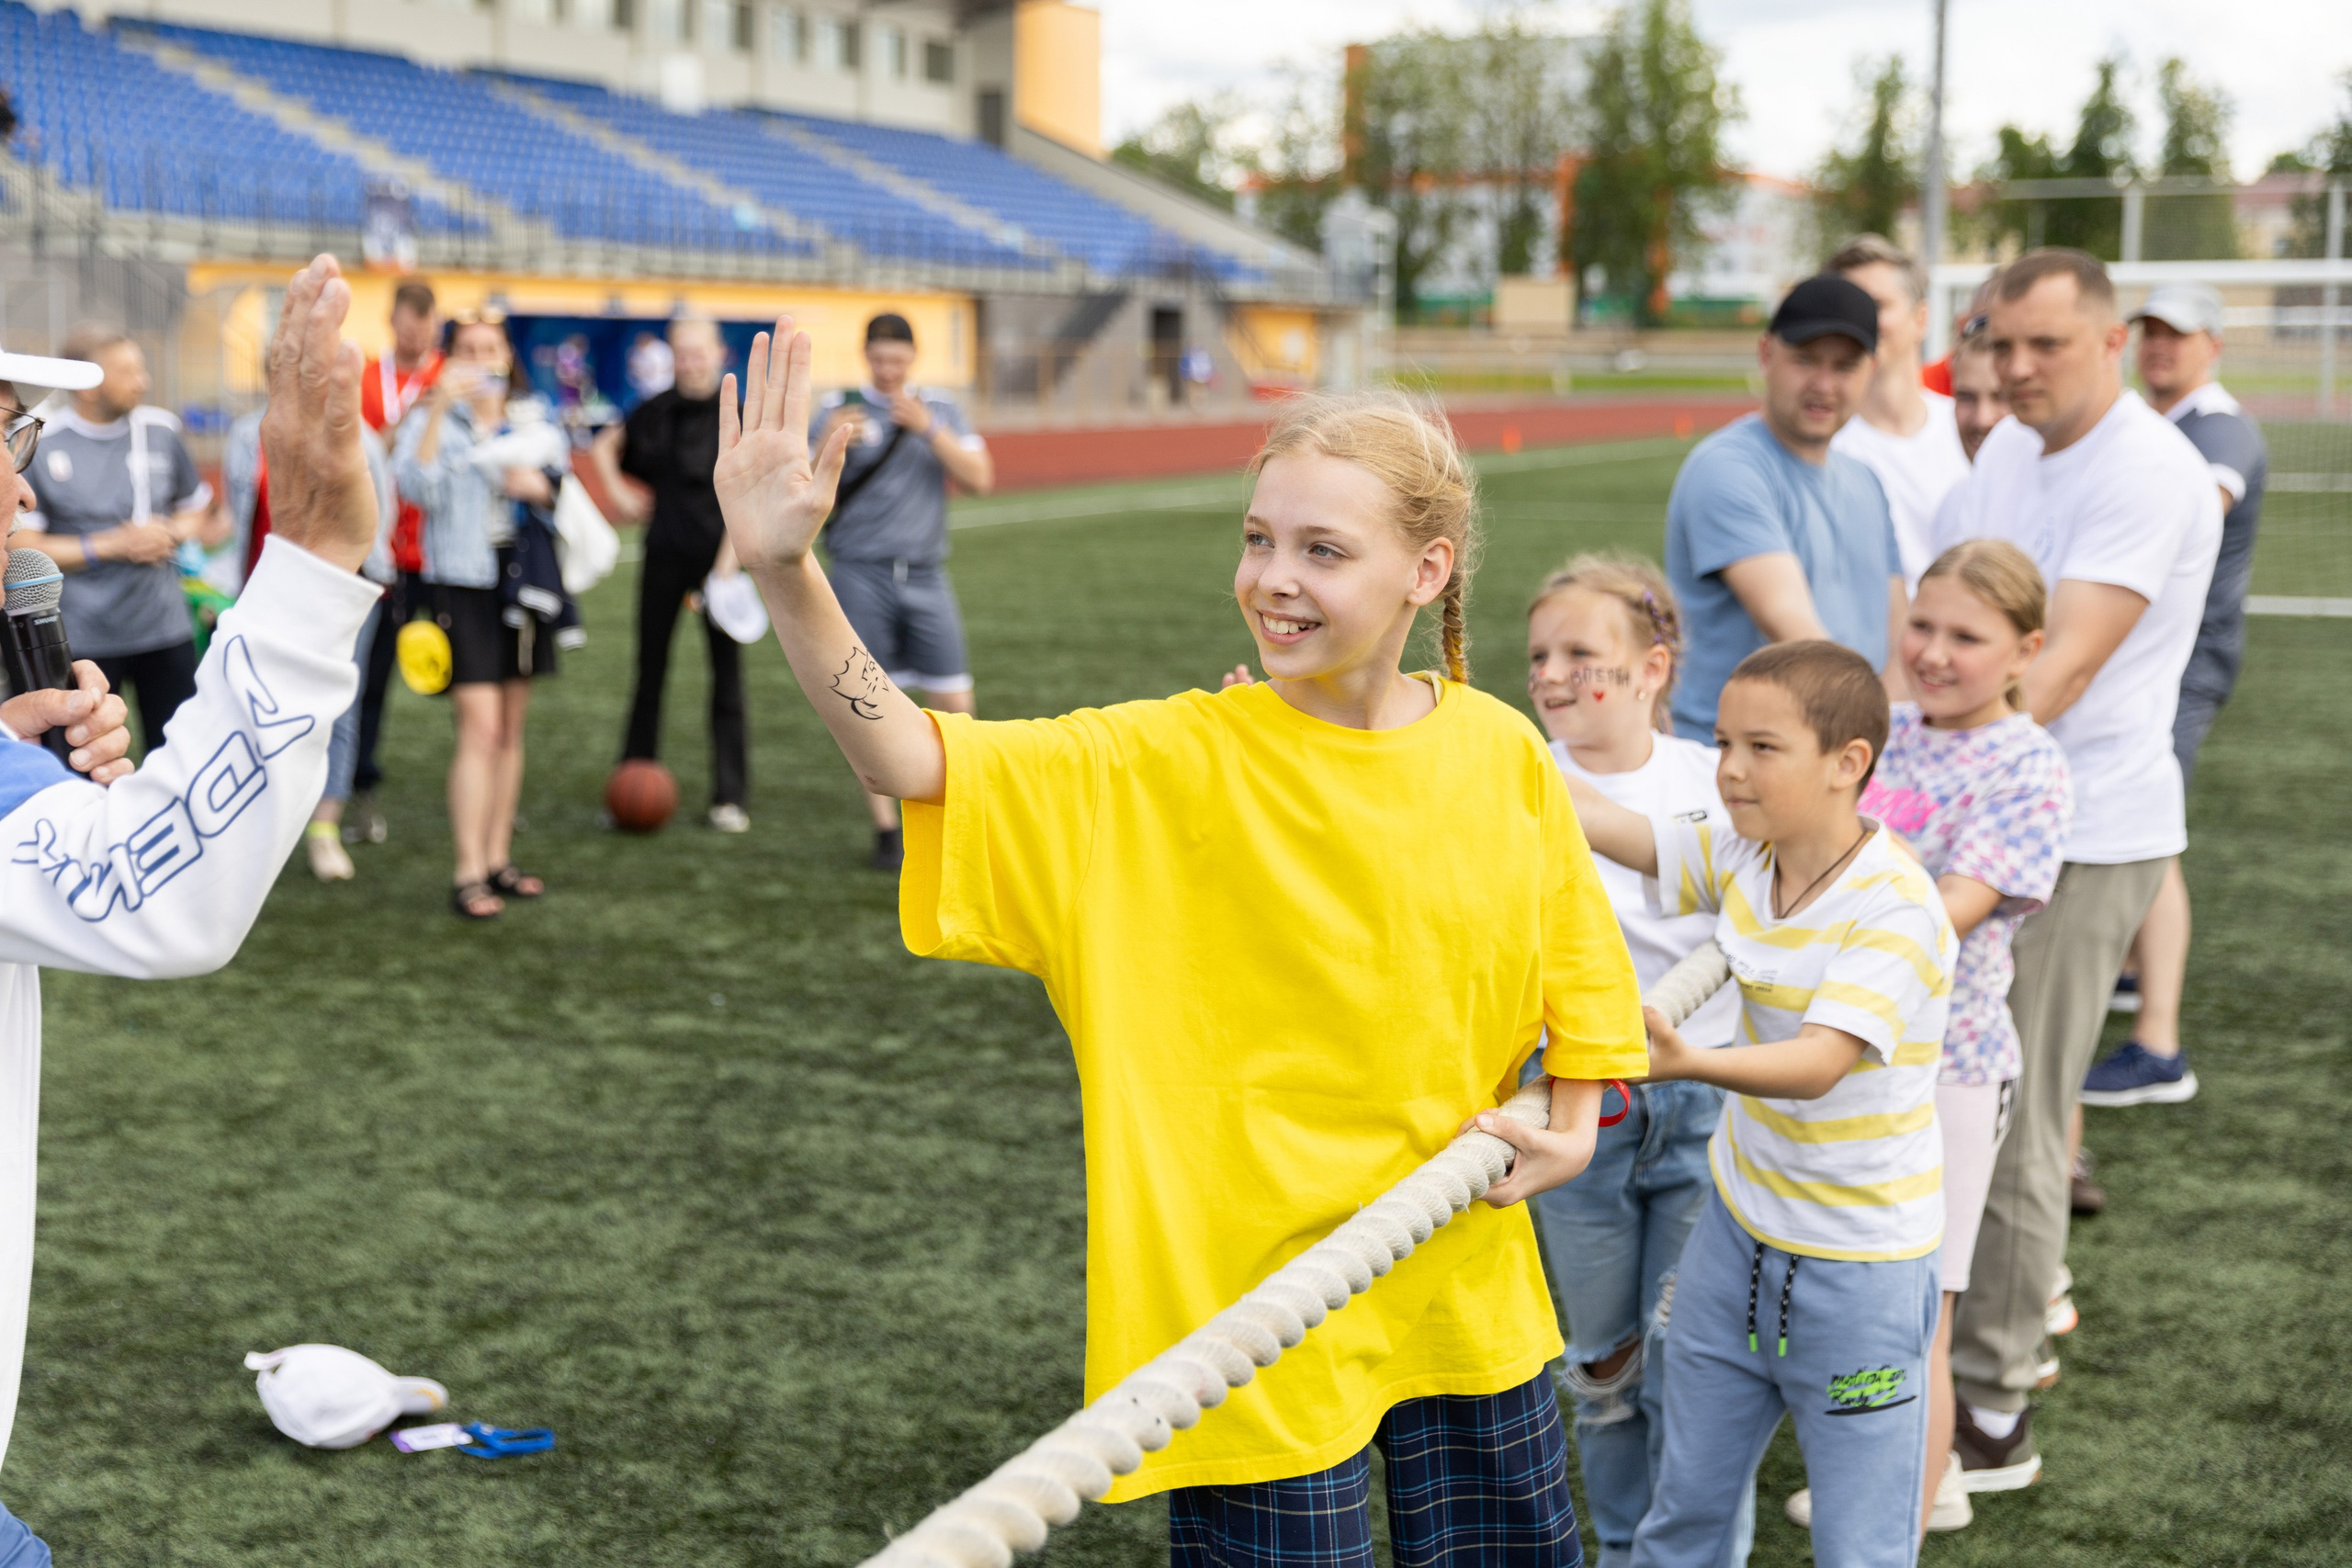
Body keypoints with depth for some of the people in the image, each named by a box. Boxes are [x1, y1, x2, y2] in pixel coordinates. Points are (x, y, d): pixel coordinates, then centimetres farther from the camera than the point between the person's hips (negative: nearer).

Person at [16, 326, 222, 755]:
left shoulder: (161, 431, 4)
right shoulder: (41, 445, -6)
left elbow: (196, 509, 16)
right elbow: (23, 546, -7)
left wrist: (170, 534, -7)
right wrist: (112, 546, -14)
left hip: (165, 627, 3)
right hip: (83, 635, -3)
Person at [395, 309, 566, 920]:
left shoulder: (531, 423, 13)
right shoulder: (432, 421, -1)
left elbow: (562, 495, 10)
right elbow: (415, 484, -18)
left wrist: (539, 487, -12)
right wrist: (440, 406, -23)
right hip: (462, 581, -5)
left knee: (511, 730, 9)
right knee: (480, 727, -14)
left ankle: (498, 858, 18)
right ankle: (468, 874, -13)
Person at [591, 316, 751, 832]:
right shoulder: (656, 413, 4)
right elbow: (604, 446, 22)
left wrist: (727, 566, -16)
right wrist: (619, 495, 9)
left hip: (721, 556, -2)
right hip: (665, 555, 3)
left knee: (727, 672, -1)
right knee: (650, 668, 5)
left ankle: (730, 798, 5)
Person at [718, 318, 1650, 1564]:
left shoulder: (1502, 753, -3)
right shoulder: (1161, 769, -14)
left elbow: (1576, 959, 13)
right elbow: (905, 760, -25)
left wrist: (1574, 1127, -2)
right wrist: (783, 572, -38)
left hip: (1467, 1294, 4)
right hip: (1259, 1307, -4)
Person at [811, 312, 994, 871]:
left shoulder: (939, 409, 9)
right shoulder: (841, 409, 1)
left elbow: (979, 479, -3)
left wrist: (928, 428, -14)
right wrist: (827, 447, -27)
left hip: (925, 577, 2)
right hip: (861, 576, -2)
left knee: (955, 706, -1)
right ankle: (886, 830, 10)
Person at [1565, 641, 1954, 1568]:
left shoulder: (1896, 907, -22)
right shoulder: (1741, 862, -2)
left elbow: (1819, 1065, -33)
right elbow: (1589, 816, 2)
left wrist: (1690, 1062, -52)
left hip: (1860, 1267, -6)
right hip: (1738, 1231, 6)